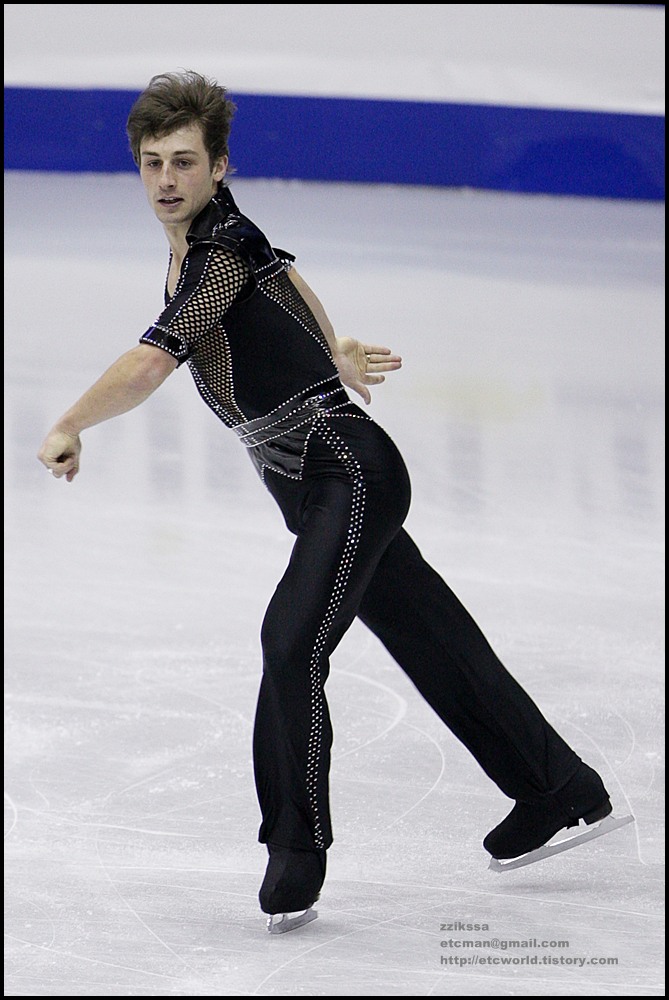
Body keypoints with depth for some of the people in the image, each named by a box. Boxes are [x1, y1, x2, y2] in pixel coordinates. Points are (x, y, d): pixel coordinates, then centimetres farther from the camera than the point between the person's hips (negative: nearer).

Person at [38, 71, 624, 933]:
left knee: (293, 644, -24)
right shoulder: (199, 234, 9)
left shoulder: (222, 252, -19)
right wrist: (330, 351, 34)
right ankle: (559, 790, 29)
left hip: (348, 473, -11)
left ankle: (297, 850, -17)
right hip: (321, 492, 11)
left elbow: (148, 365, -29)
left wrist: (69, 429, -22)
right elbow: (283, 277, 28)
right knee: (433, 645, 17)